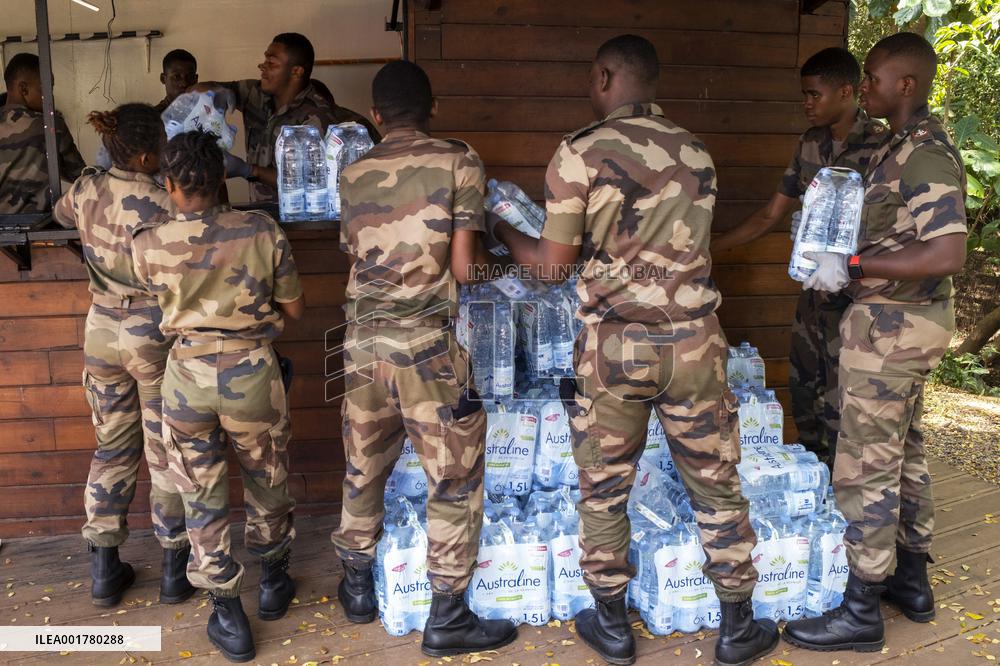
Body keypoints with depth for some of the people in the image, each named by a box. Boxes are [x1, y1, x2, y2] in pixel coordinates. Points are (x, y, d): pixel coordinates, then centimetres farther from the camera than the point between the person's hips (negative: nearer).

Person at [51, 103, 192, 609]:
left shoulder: (86, 191, -1)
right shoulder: (164, 205, -19)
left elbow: (60, 214, 22)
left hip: (103, 334, 5)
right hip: (157, 339, -5)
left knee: (112, 449, 17)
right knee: (167, 453, 8)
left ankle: (104, 569, 25)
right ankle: (175, 570, 20)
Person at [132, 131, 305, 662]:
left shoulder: (147, 246, -8)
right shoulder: (262, 231, -10)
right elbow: (294, 308, 0)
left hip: (187, 375, 0)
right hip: (251, 373, 0)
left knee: (203, 498, 14)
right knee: (267, 484, 22)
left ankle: (228, 614, 23)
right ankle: (273, 583, 41)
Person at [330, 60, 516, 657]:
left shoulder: (353, 176, 9)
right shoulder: (459, 161, -4)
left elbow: (358, 255, 13)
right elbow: (463, 266, -10)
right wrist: (481, 251, 11)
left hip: (363, 338, 5)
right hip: (427, 343, -5)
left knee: (364, 467, 19)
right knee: (455, 479, 6)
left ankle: (358, 585, 35)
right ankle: (448, 618, 14)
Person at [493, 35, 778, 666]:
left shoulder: (581, 152, -7)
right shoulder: (696, 153, 7)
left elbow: (553, 264, -4)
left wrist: (502, 228, 14)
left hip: (614, 345, -2)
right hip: (693, 341, 3)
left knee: (604, 490, 14)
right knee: (717, 488, 14)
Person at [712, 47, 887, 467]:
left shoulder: (880, 147, -14)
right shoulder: (810, 144, 6)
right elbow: (770, 215, 10)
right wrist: (707, 249, 7)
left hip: (853, 296, -7)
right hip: (813, 291, 7)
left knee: (837, 411, 1)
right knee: (803, 394, 15)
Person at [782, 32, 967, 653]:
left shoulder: (925, 154, -20)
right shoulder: (904, 147, 12)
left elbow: (947, 253, -28)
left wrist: (853, 266, -26)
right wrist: (849, 262, 8)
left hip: (893, 325, -11)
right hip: (909, 321, 11)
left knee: (866, 466, -3)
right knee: (904, 453, 18)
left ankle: (862, 610, 9)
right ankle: (912, 579, 33)